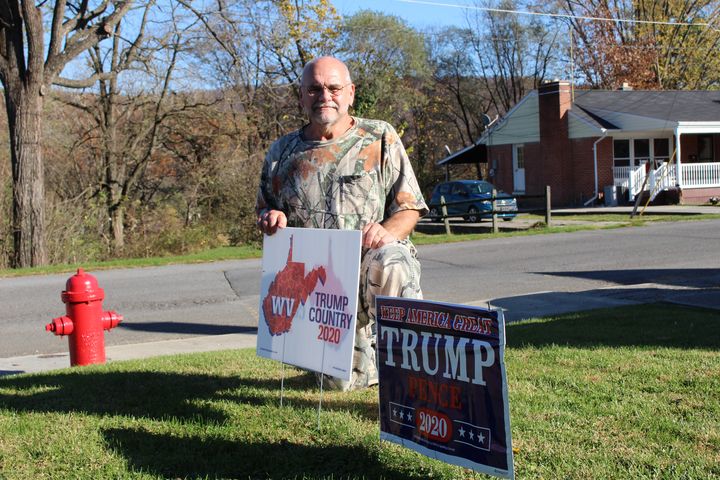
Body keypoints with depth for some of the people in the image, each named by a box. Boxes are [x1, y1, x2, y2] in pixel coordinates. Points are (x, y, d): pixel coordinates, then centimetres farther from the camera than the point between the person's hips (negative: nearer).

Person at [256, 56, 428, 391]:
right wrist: (270, 219, -7)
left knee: (390, 264, -41)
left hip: (373, 255, -3)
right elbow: (264, 212, 19)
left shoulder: (381, 139, 2)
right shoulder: (283, 153, 9)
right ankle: (367, 349, 39)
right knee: (345, 382, 2)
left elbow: (410, 208, 1)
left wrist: (386, 232, -22)